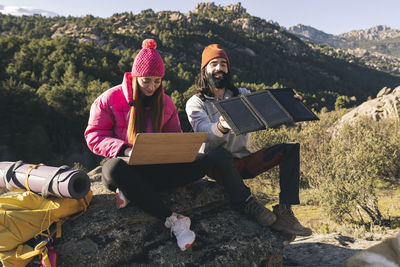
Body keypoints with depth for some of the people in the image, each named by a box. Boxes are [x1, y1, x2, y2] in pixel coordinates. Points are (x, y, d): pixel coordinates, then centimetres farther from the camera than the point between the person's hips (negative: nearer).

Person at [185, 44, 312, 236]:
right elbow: (203, 131, -18)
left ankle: (284, 212, -23)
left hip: (244, 160, 5)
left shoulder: (243, 95, 17)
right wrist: (221, 127, -41)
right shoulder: (195, 103, 2)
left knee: (291, 148, -13)